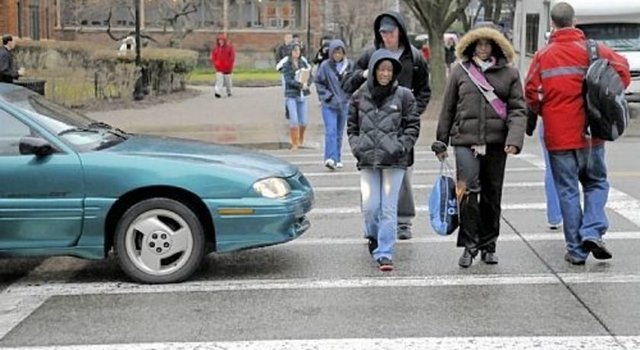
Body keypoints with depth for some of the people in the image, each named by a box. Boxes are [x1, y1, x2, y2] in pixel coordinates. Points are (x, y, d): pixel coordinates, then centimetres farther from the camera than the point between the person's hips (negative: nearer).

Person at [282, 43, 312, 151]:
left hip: (302, 94, 4)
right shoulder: (286, 65, -3)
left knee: (304, 120, 5)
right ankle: (294, 144, 1)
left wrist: (306, 84, -16)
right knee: (294, 120, -9)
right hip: (291, 94, -4)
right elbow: (288, 80, -11)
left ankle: (301, 139, 32)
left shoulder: (304, 63, 9)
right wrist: (300, 85, -22)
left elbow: (310, 77, 5)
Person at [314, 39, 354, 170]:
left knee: (340, 133, 11)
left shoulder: (349, 65, 2)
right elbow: (318, 82, 1)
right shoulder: (325, 66, -5)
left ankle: (338, 159, 20)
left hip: (344, 104, 3)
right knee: (331, 131, -15)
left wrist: (349, 96, -2)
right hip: (329, 105, -3)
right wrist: (327, 96, -7)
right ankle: (330, 158, -21)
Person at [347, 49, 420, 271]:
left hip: (394, 161, -2)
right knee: (370, 206, 0)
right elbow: (352, 126, 15)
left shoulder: (404, 96, 1)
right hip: (368, 160, 2)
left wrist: (401, 146, -8)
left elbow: (413, 126, 4)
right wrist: (356, 146, 1)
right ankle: (373, 238, 30)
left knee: (389, 207, -3)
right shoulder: (360, 96, 7)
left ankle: (384, 252, 2)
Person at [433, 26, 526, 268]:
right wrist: (441, 142, 10)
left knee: (492, 194, 10)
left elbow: (517, 109, 1)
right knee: (468, 190, -16)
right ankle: (469, 244, -4)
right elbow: (448, 108, 11)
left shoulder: (509, 73, 6)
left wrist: (514, 139, -14)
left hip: (496, 142, 1)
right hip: (465, 139, -1)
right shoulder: (460, 71, 7)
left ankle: (488, 245, 23)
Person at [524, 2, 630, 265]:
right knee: (596, 183, 17)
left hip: (558, 135, 0)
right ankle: (592, 232, -3)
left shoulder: (542, 56, -1)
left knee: (567, 191, 6)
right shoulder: (593, 50, -2)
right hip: (589, 133, 0)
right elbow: (622, 71, -8)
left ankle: (576, 250, 8)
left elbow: (531, 94, -4)